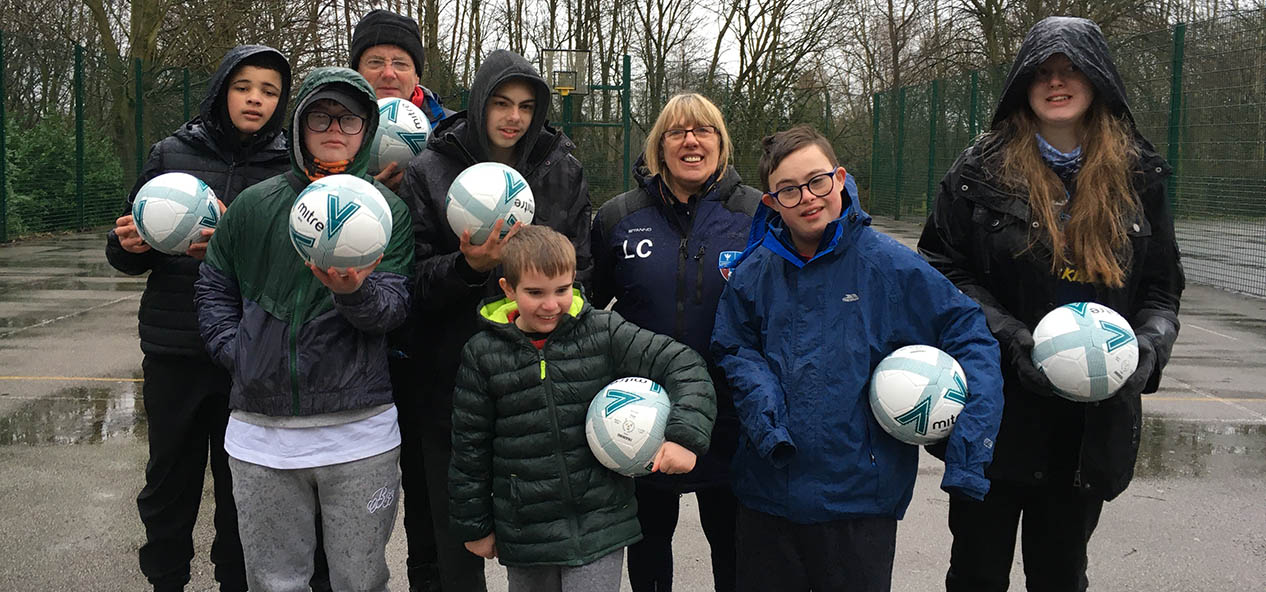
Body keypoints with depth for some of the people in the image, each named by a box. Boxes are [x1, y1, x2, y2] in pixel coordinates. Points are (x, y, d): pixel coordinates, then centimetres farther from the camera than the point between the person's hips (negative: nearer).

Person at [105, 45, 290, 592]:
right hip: (174, 348, 1)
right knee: (169, 481, 11)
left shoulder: (291, 168, 0)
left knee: (242, 485, 10)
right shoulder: (173, 153, 5)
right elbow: (129, 255, 11)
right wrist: (128, 245, -12)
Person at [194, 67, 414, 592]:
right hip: (261, 433, 2)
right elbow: (213, 286, 16)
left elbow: (393, 308, -7)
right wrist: (234, 350, 0)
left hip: (359, 432, -1)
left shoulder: (388, 208, 2)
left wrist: (355, 290, -29)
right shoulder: (256, 203, 9)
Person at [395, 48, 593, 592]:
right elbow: (415, 281, -2)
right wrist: (468, 266, -20)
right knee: (457, 524, 9)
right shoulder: (428, 172, 0)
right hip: (452, 371, -1)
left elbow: (578, 268, 10)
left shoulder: (564, 171, 6)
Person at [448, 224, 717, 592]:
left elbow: (684, 367, -4)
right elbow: (470, 446, 5)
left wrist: (685, 435, -20)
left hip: (600, 526, -1)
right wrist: (474, 525, 9)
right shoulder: (483, 354, -1)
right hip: (524, 531, 2)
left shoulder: (604, 332, -5)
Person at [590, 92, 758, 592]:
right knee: (649, 537, 18)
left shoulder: (758, 214, -2)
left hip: (729, 414, -1)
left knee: (731, 541, 12)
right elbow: (586, 301, 11)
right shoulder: (617, 217, 2)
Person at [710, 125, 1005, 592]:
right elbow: (733, 348, 9)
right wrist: (763, 404, -12)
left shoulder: (889, 264, -9)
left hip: (860, 495, -3)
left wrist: (968, 446, -15)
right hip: (767, 493, 3)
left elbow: (970, 337, -6)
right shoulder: (755, 270, 0)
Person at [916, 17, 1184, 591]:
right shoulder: (981, 171, -3)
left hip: (1096, 413, 2)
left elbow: (1162, 287, 9)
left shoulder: (1138, 176, 5)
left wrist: (1149, 344, -11)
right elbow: (944, 271, -5)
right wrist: (1013, 340, -17)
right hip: (997, 407, -2)